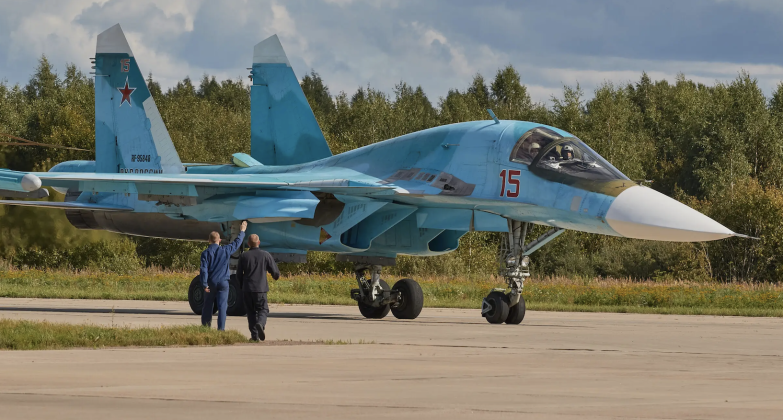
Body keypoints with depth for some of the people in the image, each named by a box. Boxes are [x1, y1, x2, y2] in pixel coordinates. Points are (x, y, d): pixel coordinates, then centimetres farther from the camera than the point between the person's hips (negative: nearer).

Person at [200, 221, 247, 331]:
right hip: (223, 282, 0)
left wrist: (204, 284, -10)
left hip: (211, 283, 0)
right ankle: (221, 329, -9)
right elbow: (237, 243, 16)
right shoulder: (225, 251, 0)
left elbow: (204, 269, -10)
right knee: (222, 307, -3)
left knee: (207, 307, 9)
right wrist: (242, 232, 33)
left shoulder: (206, 253, -3)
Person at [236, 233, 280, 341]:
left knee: (251, 311, 11)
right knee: (263, 309, 6)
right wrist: (276, 276, 28)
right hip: (260, 288, -1)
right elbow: (275, 272, 3)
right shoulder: (266, 255, -1)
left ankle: (254, 334, 6)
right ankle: (260, 324, -25)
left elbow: (239, 275, 7)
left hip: (247, 289, 1)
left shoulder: (244, 256, 2)